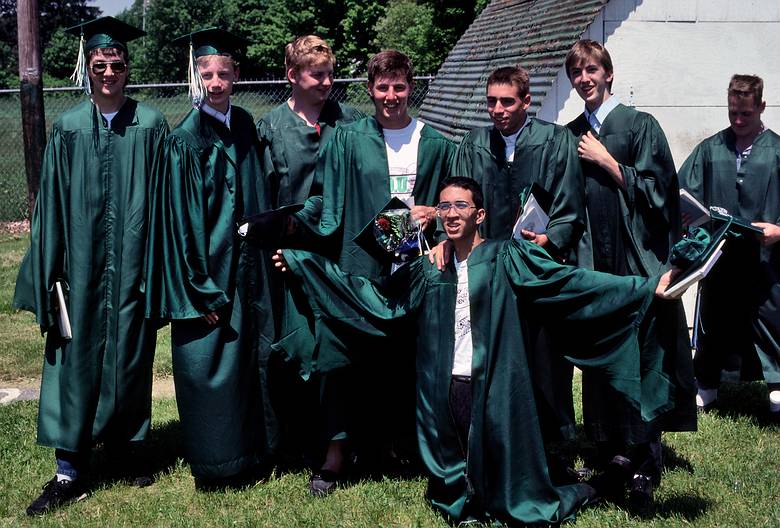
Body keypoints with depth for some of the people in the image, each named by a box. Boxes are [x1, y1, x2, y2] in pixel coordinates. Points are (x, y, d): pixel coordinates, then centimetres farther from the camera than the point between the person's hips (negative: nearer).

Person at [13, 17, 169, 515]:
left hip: (132, 264, -1)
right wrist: (52, 270, -1)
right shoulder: (68, 128, 3)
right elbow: (52, 205, 3)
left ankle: (127, 443, 29)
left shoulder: (151, 125, 0)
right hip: (82, 265, 1)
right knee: (76, 359, 3)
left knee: (130, 356, 10)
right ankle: (71, 470, 10)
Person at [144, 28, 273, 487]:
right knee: (210, 365, 2)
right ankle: (215, 466, 16)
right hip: (207, 270, -6)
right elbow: (181, 220, -14)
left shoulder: (245, 125, 6)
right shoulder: (185, 140, -12)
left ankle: (249, 450, 29)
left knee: (247, 358, 14)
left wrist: (266, 249, 8)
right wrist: (201, 289, -16)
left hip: (246, 269, 6)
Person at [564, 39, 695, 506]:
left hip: (636, 259, -4)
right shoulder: (571, 135, 13)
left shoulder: (640, 125, 0)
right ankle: (614, 450, 16)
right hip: (592, 259, 4)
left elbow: (654, 187, -8)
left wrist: (605, 161, -10)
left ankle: (645, 459, 4)